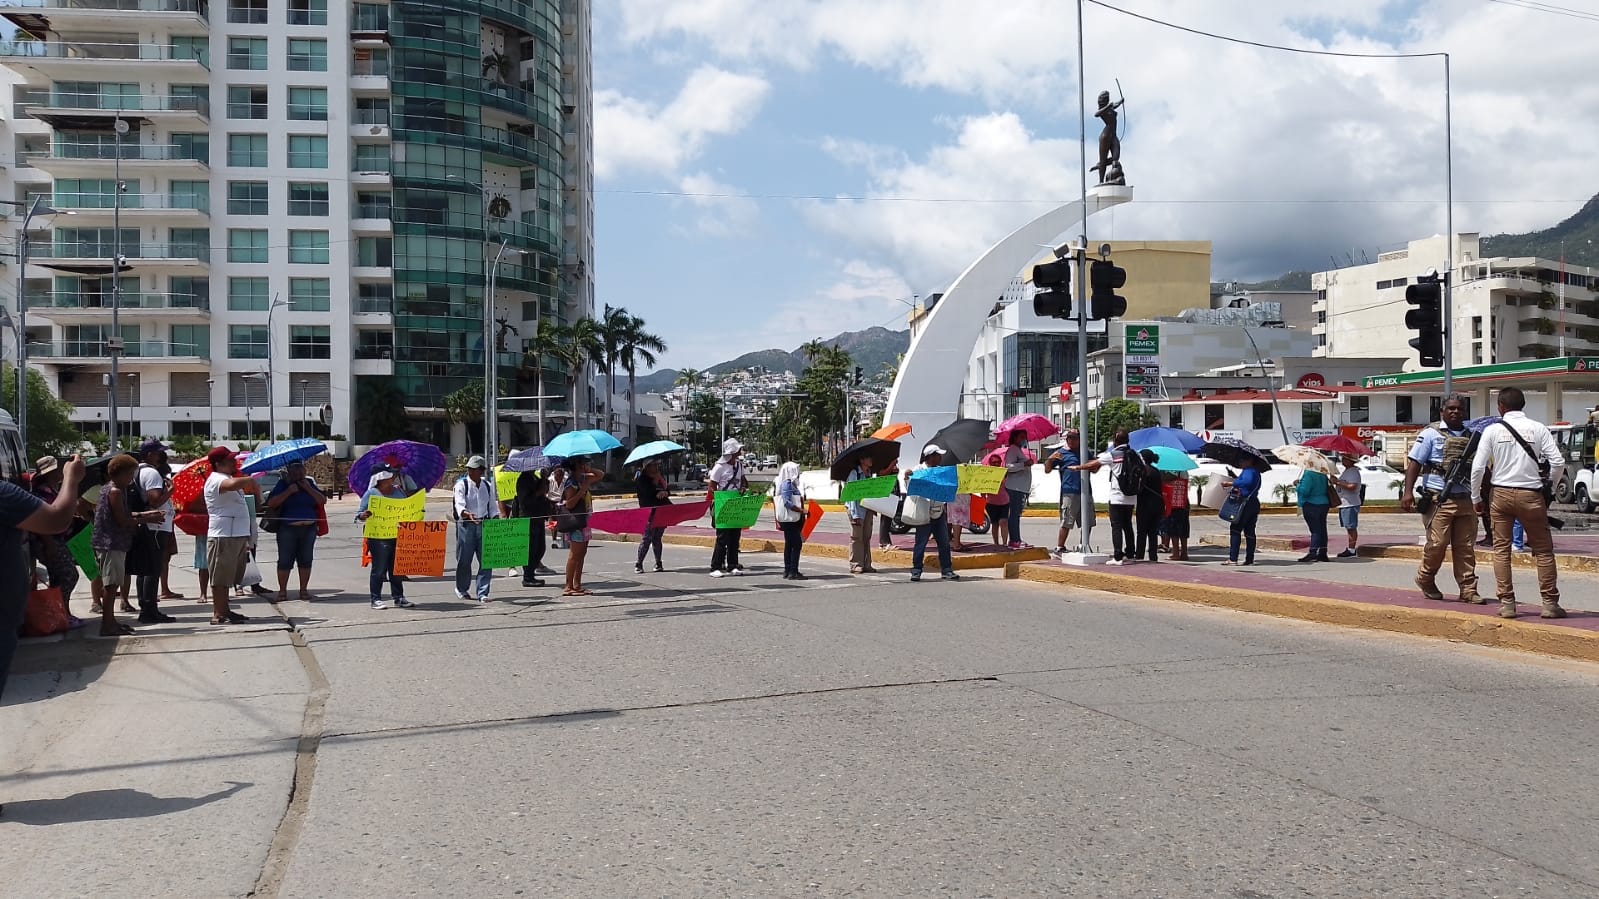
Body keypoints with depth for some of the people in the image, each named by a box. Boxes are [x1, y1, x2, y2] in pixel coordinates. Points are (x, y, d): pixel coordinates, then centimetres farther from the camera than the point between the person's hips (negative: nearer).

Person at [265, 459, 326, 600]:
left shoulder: (309, 483, 12)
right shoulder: (283, 484, 2)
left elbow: (323, 501, 3)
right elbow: (271, 503, -10)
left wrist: (308, 488, -6)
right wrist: (289, 491, -15)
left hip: (309, 528, 3)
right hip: (288, 529, -3)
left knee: (306, 560, 6)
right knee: (285, 561, -2)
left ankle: (304, 589, 14)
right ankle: (282, 590, 6)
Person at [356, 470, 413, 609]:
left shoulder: (398, 492, 14)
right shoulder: (371, 493, -2)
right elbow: (359, 514, -3)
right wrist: (364, 515, -25)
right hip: (378, 538, -5)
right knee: (379, 569, -3)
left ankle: (399, 598, 16)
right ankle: (376, 599, 4)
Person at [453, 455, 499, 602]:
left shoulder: (488, 486, 10)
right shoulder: (461, 484, -3)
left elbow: (493, 507, 17)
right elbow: (459, 505, -17)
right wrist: (468, 515, -36)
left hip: (484, 524, 3)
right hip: (466, 525, -3)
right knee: (464, 560, 4)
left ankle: (482, 593, 3)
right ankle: (461, 590, 24)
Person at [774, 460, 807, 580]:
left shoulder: (791, 483, 16)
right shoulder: (787, 484, -14)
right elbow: (787, 502, -22)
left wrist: (801, 499, 16)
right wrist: (802, 510, -22)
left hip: (791, 519, 11)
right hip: (790, 519, -11)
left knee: (789, 544, 12)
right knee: (796, 544, -11)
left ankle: (788, 571, 15)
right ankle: (793, 572, -11)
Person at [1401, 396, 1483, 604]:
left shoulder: (1471, 437, 15)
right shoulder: (1431, 434, 1)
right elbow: (1414, 462, -5)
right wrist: (1408, 491, -16)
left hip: (1464, 501, 5)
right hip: (1438, 499, -5)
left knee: (1466, 547, 3)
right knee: (1437, 543, -8)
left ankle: (1468, 590, 8)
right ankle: (1425, 580, 15)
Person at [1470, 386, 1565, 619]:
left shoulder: (1492, 430, -3)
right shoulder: (1538, 429, -2)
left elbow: (1478, 467, -5)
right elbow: (1557, 461, -7)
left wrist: (1476, 497, 7)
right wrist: (1547, 486, 10)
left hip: (1501, 495, 0)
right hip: (1531, 495, 0)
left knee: (1501, 550, 8)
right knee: (1543, 550, 9)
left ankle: (1507, 603, 6)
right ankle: (1550, 603, 8)